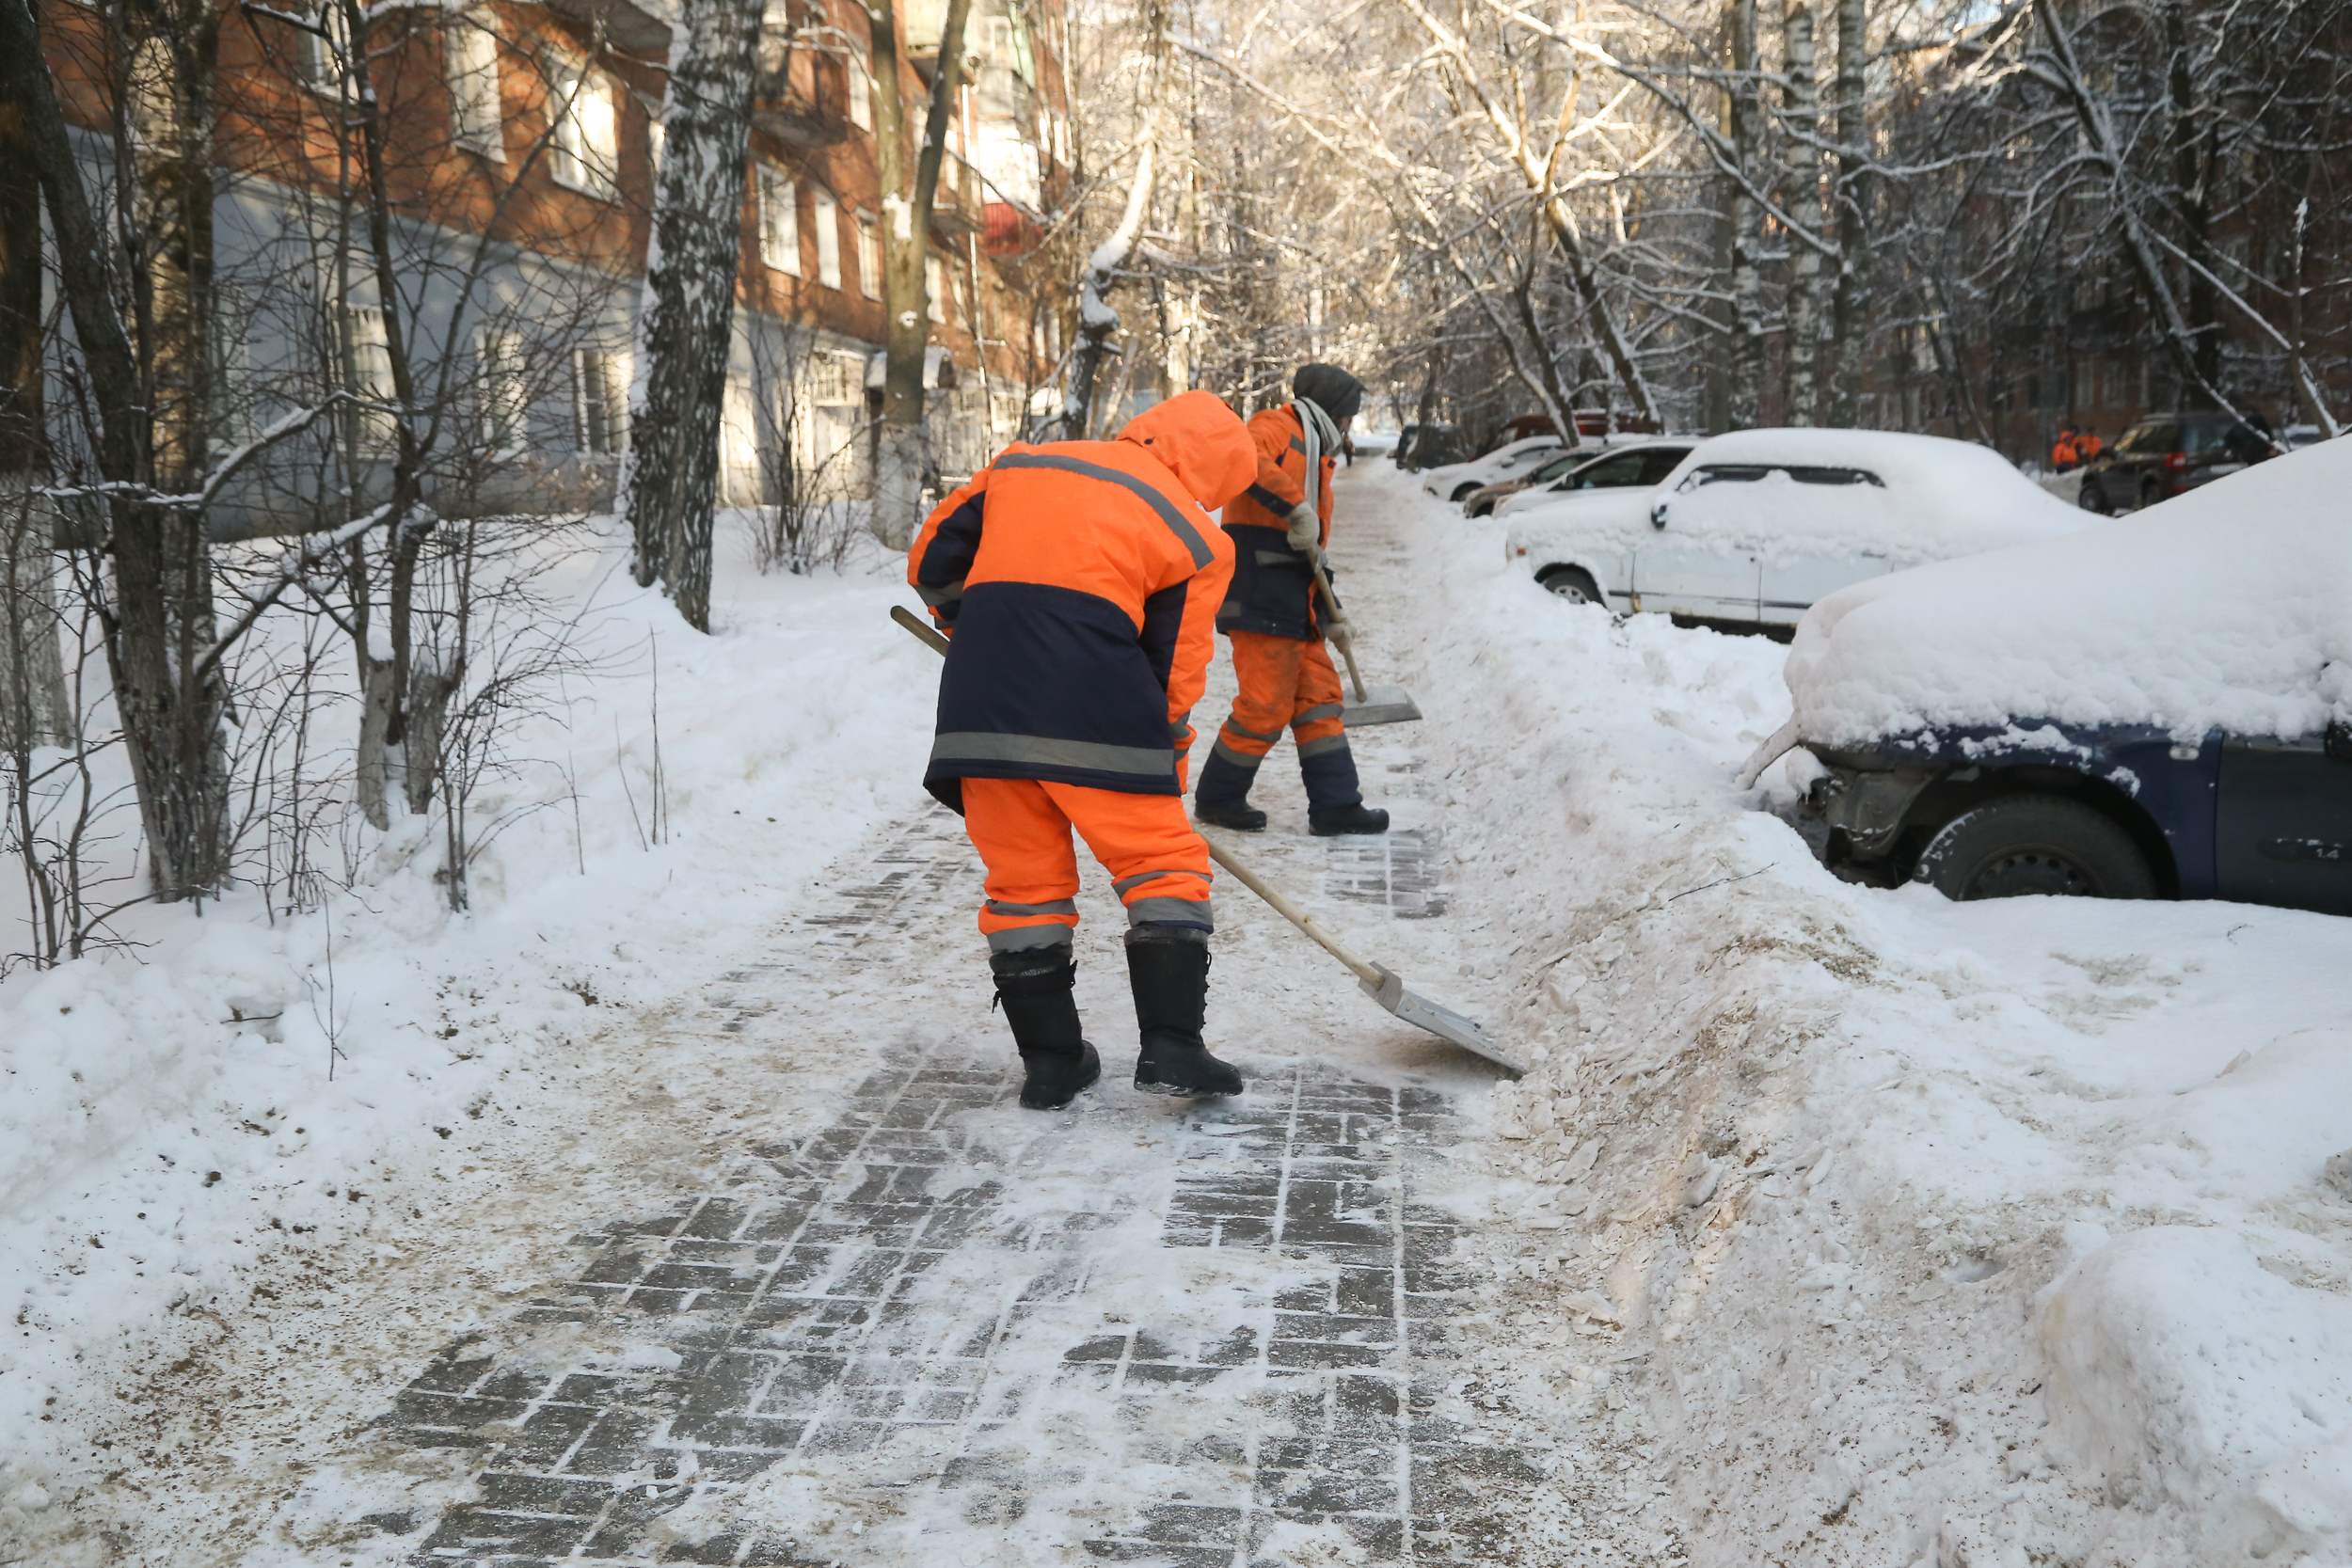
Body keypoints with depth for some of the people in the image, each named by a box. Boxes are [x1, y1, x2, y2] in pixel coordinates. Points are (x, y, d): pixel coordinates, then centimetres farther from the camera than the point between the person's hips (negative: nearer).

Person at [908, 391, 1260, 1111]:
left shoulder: (1019, 465, 19)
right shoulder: (1196, 537, 7)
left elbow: (933, 561, 21)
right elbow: (1174, 670, 6)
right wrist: (1166, 766, 21)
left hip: (981, 705, 4)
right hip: (1094, 711, -4)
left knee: (1023, 878, 13)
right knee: (1163, 862, 8)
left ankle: (1048, 1059, 18)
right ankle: (1170, 1045, 1)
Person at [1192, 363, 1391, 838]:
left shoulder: (1313, 456, 27)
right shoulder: (1276, 428, -2)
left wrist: (1326, 615, 26)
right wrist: (1297, 508, -30)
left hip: (1293, 603, 10)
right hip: (1259, 596, -10)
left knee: (1319, 696, 8)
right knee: (1267, 704, -7)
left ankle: (1334, 805, 12)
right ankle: (1217, 798, 8)